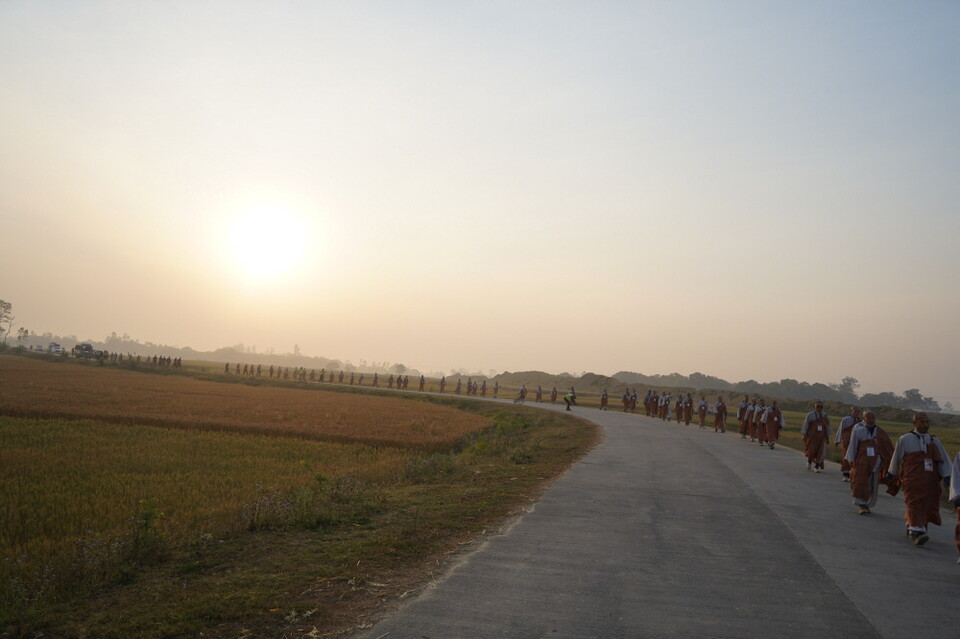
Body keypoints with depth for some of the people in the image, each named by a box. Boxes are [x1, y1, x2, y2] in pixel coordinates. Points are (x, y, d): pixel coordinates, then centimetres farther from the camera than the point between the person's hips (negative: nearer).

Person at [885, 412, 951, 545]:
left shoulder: (934, 441, 12)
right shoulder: (905, 440, 2)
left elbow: (944, 460, 9)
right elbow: (896, 458, 12)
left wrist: (947, 476, -6)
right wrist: (891, 473, 20)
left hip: (931, 480, 4)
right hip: (912, 479, -4)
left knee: (928, 505, 9)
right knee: (915, 504, -15)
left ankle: (910, 527, 29)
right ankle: (916, 532, -21)